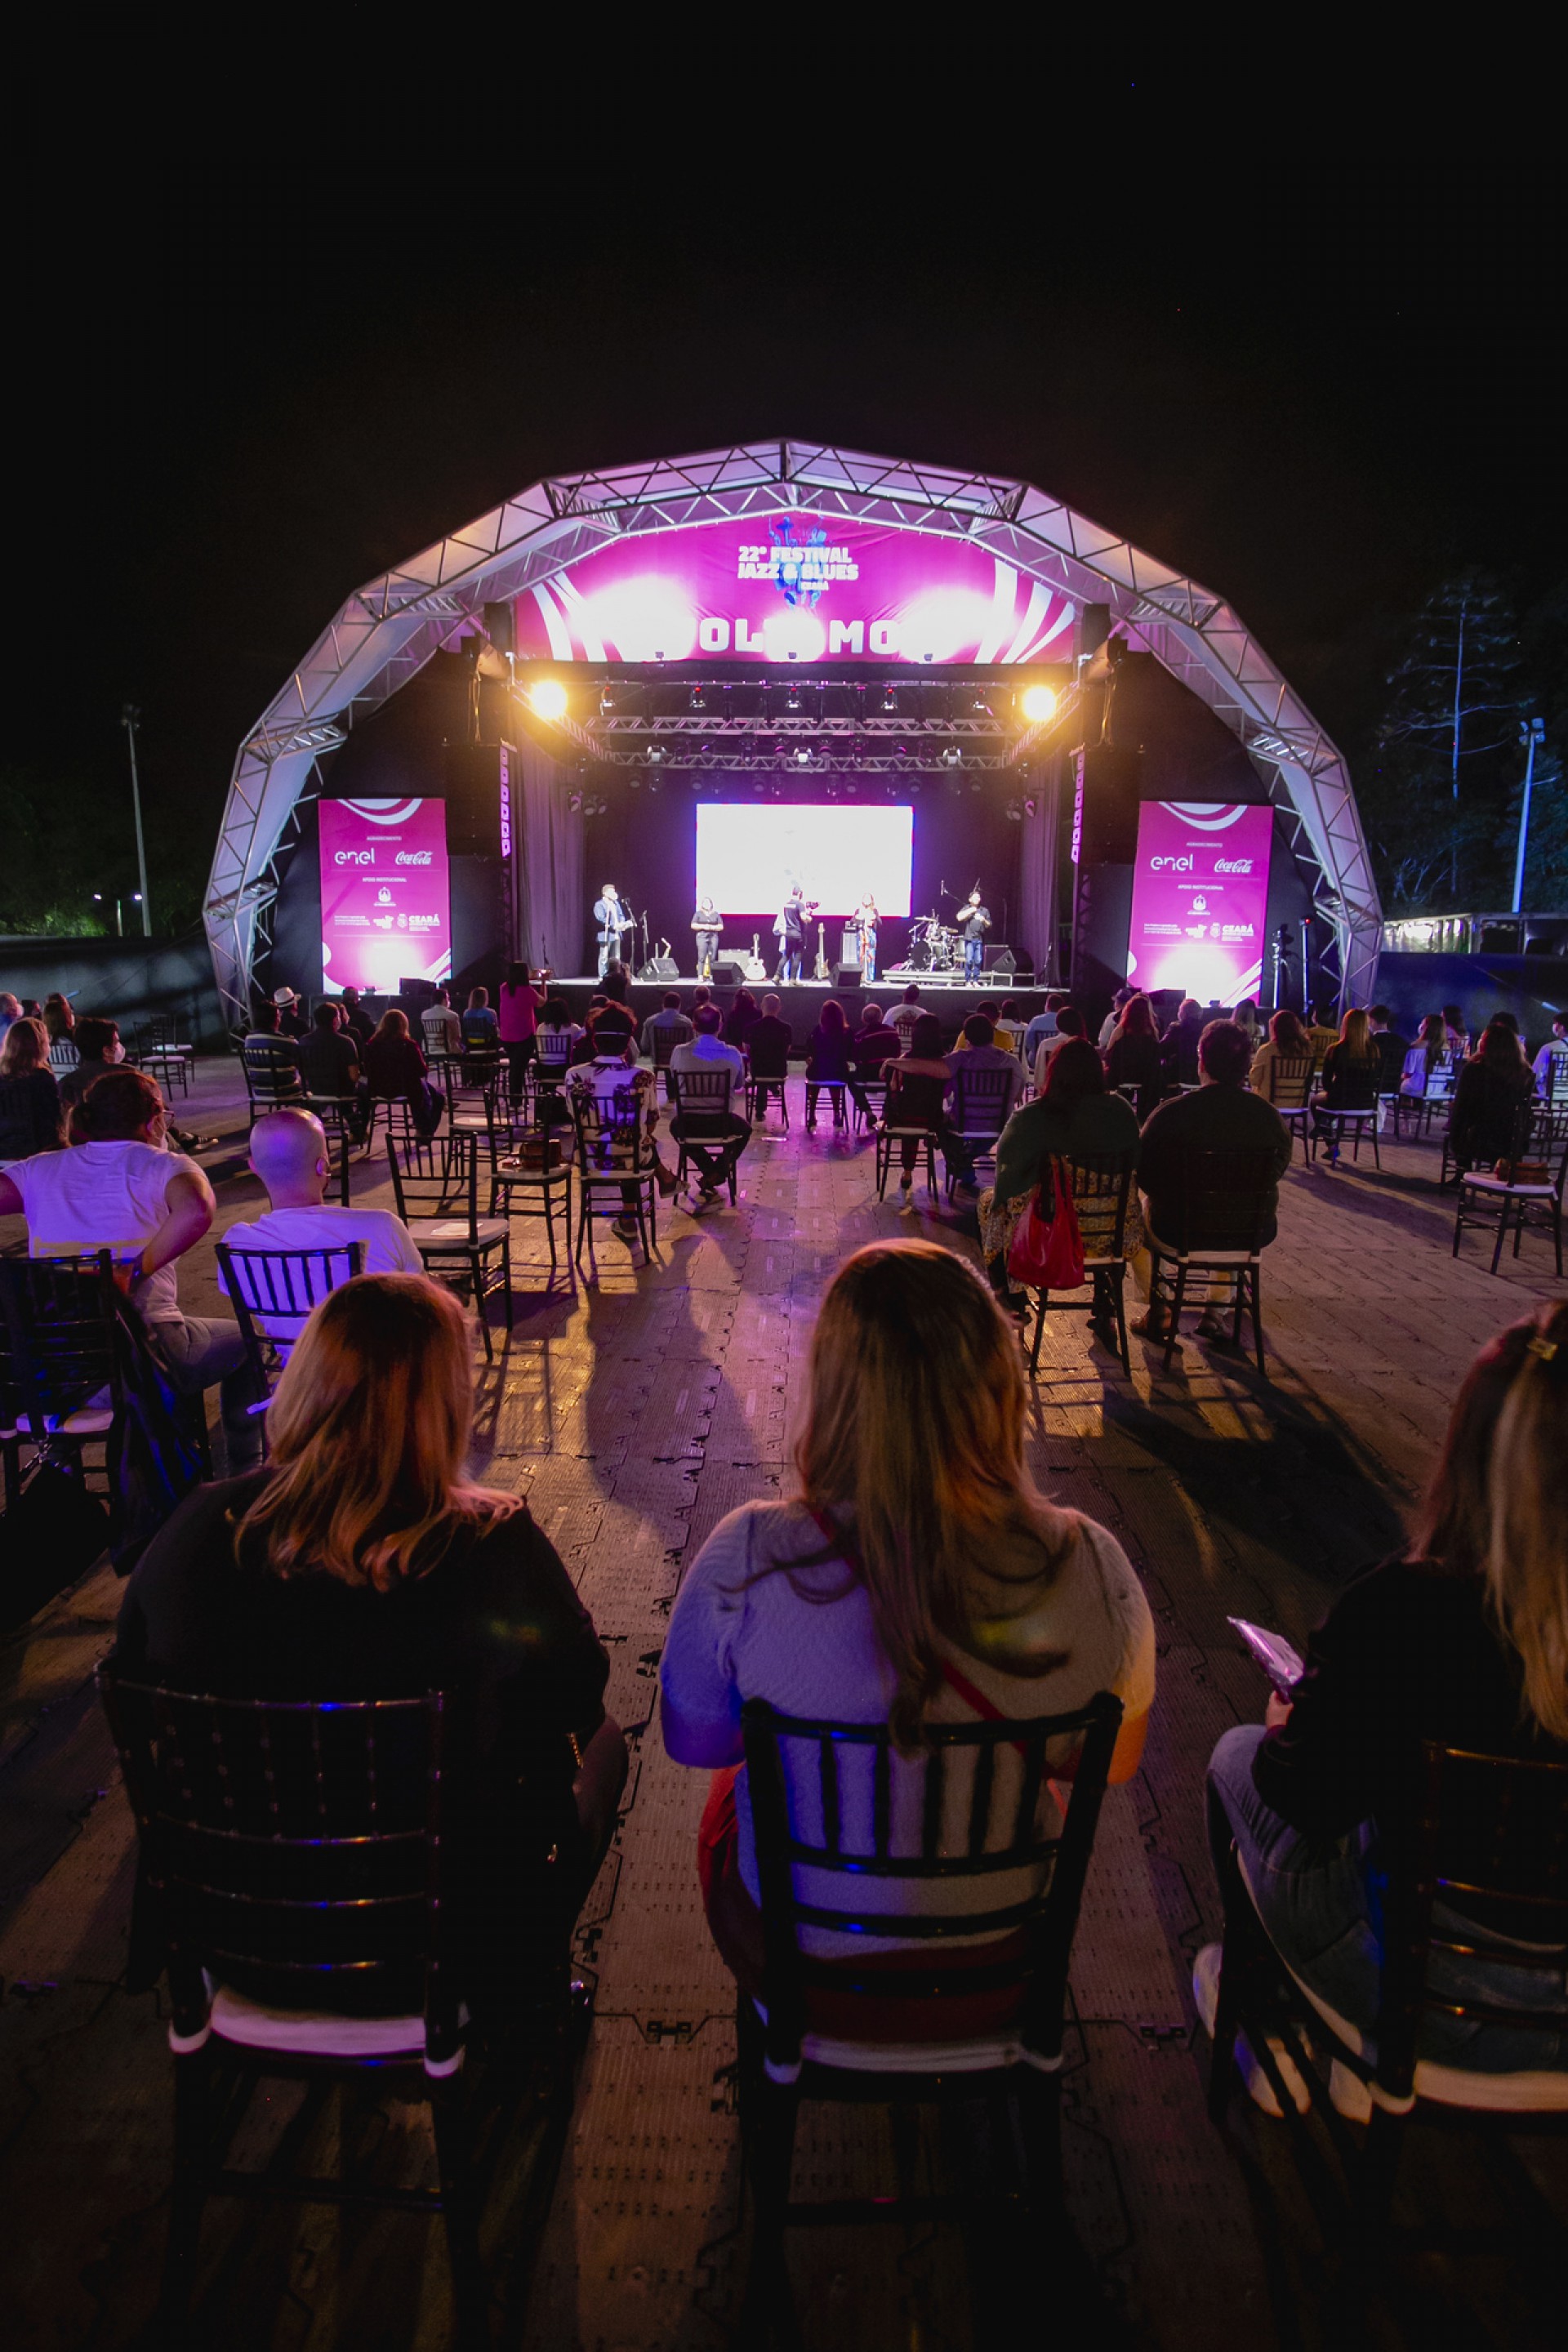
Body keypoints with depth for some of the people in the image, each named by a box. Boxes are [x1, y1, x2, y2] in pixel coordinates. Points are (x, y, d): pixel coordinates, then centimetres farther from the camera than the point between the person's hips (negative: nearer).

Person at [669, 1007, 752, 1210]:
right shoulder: (732, 1054, -6)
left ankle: (708, 1171, 26)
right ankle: (719, 1172, 19)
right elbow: (740, 1084, 11)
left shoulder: (680, 1052, -6)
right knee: (745, 1128, 34)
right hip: (722, 1124, 0)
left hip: (687, 1124, 0)